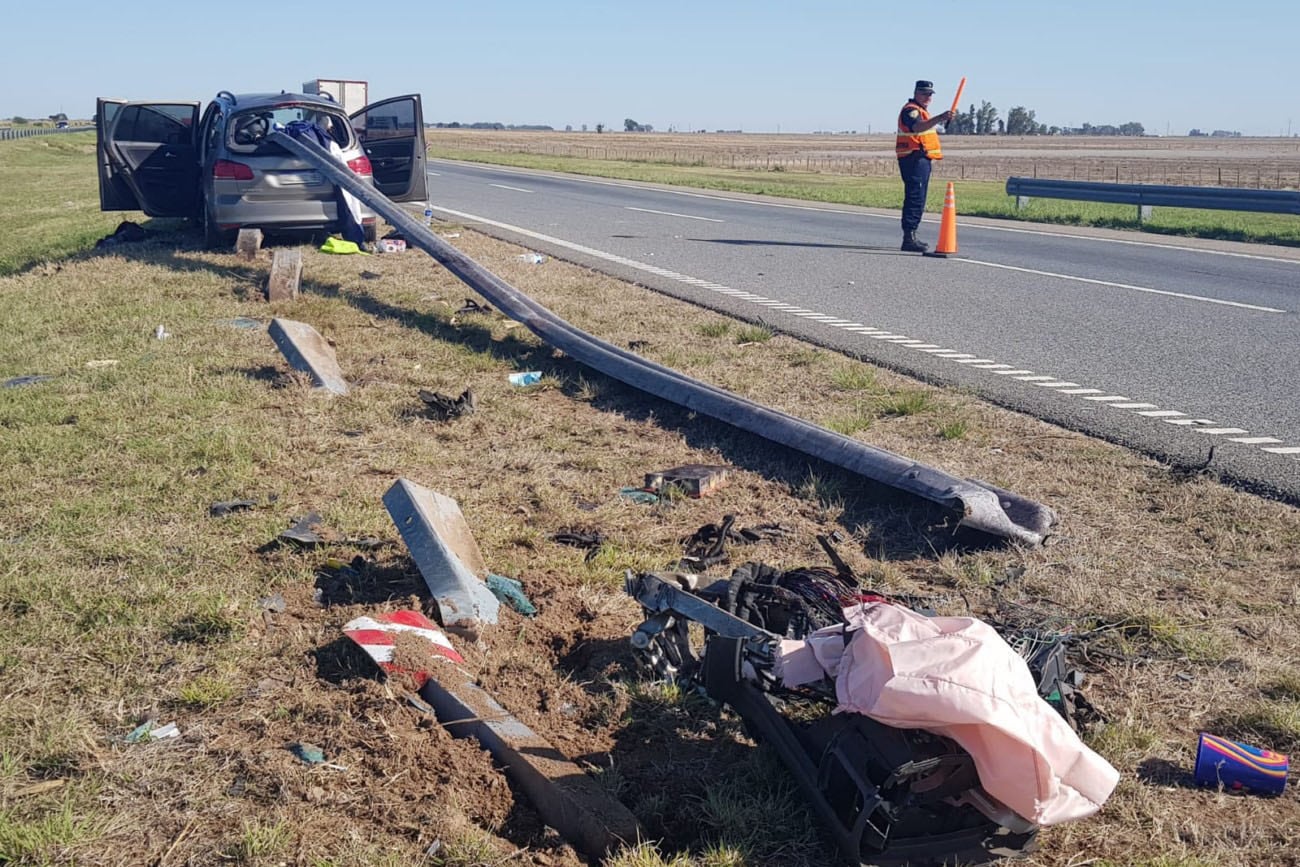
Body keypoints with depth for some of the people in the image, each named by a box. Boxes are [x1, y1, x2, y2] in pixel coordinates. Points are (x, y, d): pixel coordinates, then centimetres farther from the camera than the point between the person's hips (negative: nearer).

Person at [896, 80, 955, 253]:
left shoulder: (919, 111, 22)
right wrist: (940, 118, -48)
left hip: (921, 160, 11)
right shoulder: (911, 110, -13)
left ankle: (910, 237, 21)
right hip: (915, 159, -11)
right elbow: (917, 127, -36)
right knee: (915, 198, -17)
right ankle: (909, 238, -22)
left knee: (917, 199, 14)